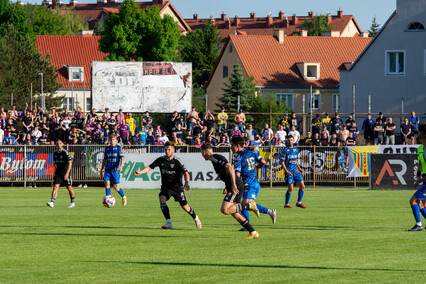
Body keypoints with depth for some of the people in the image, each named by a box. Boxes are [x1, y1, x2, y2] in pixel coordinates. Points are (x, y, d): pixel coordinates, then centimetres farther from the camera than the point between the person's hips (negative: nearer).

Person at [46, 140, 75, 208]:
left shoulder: (65, 152, -13)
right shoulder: (55, 153, 7)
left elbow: (70, 163, -18)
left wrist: (67, 173, -26)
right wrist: (55, 172, 21)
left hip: (65, 172, -5)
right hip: (58, 172, 5)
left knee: (69, 187, 5)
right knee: (55, 187, -10)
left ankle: (73, 202, 22)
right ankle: (52, 202, -20)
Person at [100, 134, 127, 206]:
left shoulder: (118, 148, 0)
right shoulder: (107, 149, 13)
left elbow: (122, 158, -8)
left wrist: (121, 166, -26)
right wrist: (102, 170, 20)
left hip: (115, 169, -4)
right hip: (108, 169, 4)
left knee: (116, 187, -2)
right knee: (107, 184, -11)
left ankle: (123, 197, 25)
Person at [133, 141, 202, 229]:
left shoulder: (176, 161, -13)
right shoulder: (161, 160, -2)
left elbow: (186, 173, -20)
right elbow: (150, 167, -7)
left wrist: (187, 182, -39)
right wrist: (140, 172, -24)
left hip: (177, 186, -3)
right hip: (165, 186, 3)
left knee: (185, 207, 5)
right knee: (162, 199, -26)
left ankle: (195, 218, 35)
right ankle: (169, 222, -26)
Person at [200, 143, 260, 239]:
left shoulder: (215, 158, -11)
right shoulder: (215, 158, 21)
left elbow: (230, 167, -24)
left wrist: (233, 184, -27)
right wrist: (227, 187, 26)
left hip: (236, 187, -10)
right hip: (233, 186, 10)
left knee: (225, 210, -14)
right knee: (234, 212, 9)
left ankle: (249, 206, -10)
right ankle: (253, 233, 8)